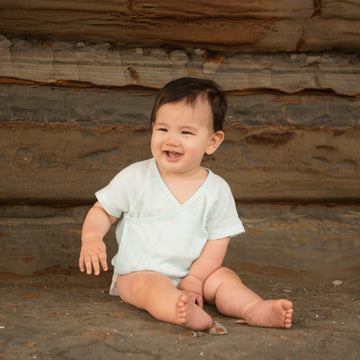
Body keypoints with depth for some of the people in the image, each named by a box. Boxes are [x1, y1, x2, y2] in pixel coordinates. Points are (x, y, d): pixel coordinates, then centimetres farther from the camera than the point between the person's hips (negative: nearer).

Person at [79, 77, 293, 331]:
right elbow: (102, 211, 5)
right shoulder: (135, 178, -5)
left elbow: (218, 242, -1)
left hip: (193, 274, 4)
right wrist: (92, 237, -16)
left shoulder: (217, 190, -2)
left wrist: (194, 279, -13)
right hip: (139, 273, -4)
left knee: (224, 277, -19)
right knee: (154, 286, -34)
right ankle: (184, 313, -62)